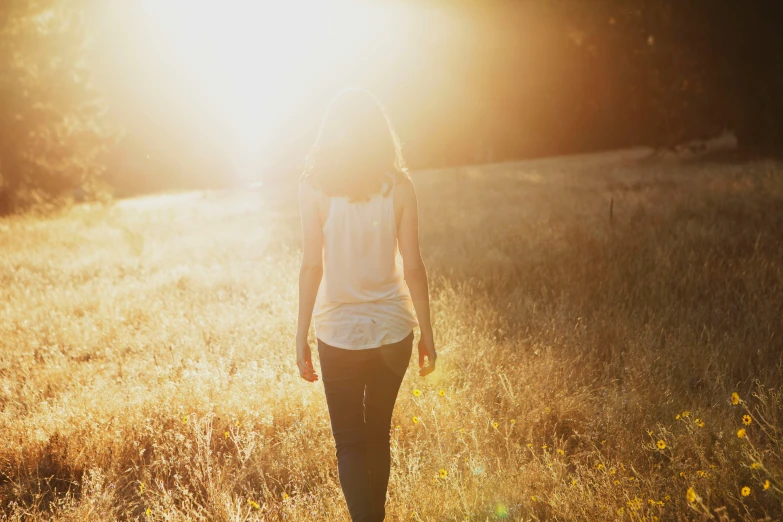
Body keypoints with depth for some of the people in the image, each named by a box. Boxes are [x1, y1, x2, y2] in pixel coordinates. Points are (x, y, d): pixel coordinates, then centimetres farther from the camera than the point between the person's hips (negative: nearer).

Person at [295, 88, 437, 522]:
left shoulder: (314, 186, -9)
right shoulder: (398, 186, -5)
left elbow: (311, 266, -11)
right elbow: (412, 267, -4)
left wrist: (301, 337, -4)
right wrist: (427, 334, 5)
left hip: (339, 331, -2)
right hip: (393, 327, 2)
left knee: (350, 442, 7)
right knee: (378, 433, 20)